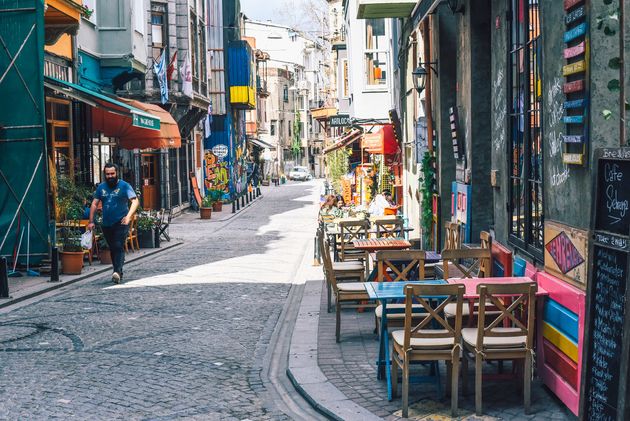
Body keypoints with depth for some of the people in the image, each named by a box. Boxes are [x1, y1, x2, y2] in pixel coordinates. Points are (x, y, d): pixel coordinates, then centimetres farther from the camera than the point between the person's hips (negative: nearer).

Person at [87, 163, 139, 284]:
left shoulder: (124, 186, -5)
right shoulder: (101, 187, 9)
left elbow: (135, 201, -13)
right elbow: (94, 204, 13)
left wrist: (128, 216, -28)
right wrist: (91, 221, 5)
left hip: (121, 223, -5)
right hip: (107, 224, 5)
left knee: (118, 247, -17)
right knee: (112, 249, 11)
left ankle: (117, 272, -27)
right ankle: (118, 273, 20)